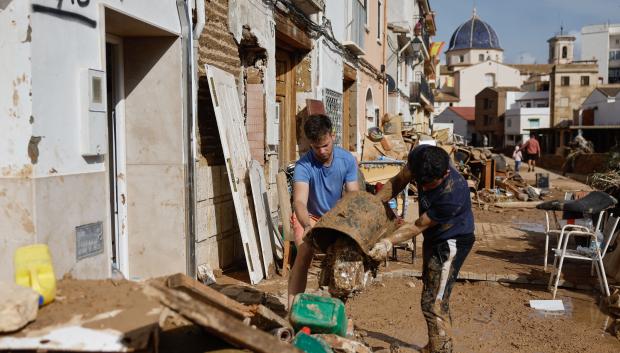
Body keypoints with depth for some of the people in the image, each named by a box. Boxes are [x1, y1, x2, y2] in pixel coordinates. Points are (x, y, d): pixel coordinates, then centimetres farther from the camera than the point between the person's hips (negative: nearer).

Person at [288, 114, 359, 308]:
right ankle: (292, 308, -21)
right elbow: (299, 201, -40)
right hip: (308, 216, -3)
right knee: (304, 254, -24)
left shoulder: (347, 160, -17)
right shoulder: (304, 166, -28)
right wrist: (307, 226, -59)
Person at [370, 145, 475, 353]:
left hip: (452, 242, -8)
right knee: (437, 297, 23)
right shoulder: (419, 156, -22)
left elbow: (418, 227, -27)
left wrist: (388, 242, -32)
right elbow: (398, 181, -4)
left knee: (433, 303, -11)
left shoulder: (453, 194, -38)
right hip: (434, 237, 8)